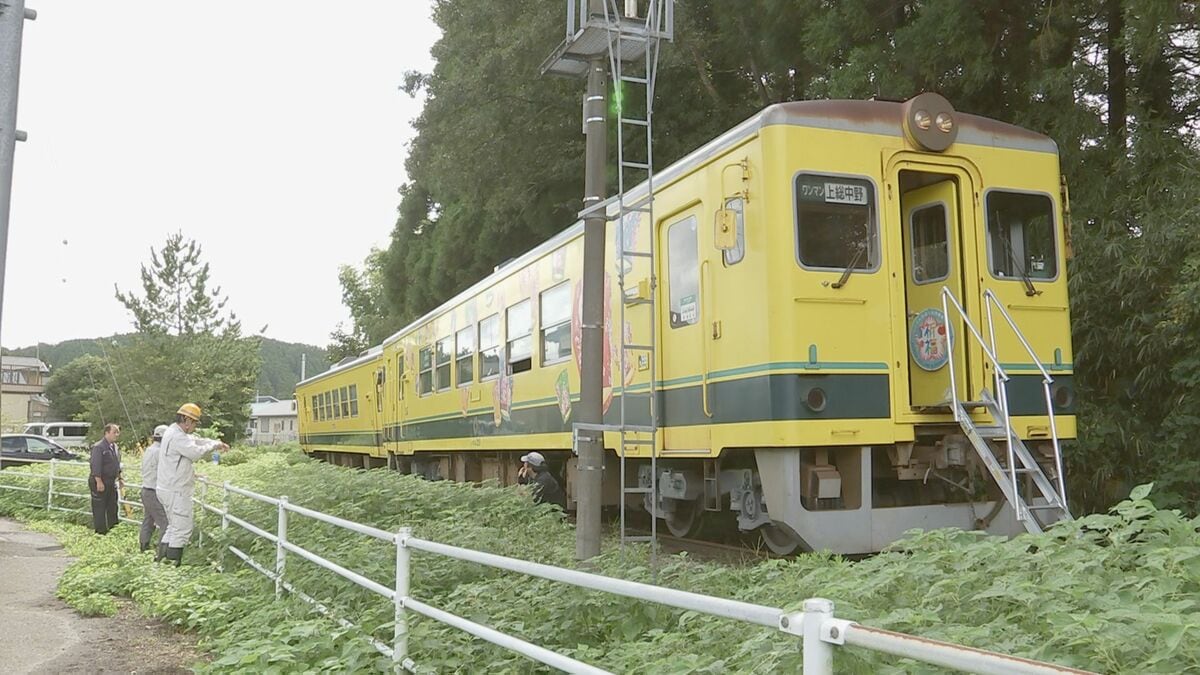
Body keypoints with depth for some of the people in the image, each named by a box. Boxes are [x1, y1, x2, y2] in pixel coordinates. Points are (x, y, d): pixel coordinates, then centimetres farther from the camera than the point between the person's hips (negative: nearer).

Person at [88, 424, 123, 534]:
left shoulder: (115, 446, 13)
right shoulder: (98, 447, -15)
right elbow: (96, 466, -20)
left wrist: (120, 478, 20)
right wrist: (99, 481, -24)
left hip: (111, 482, 8)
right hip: (100, 482, -8)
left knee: (112, 507, 13)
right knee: (99, 508, -1)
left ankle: (113, 527, 22)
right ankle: (100, 531, 4)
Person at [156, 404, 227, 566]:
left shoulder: (173, 432, 14)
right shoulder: (177, 437, -20)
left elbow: (195, 441, 22)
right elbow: (196, 452, -30)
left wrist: (217, 443, 10)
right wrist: (213, 445, -14)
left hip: (168, 490, 11)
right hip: (176, 491, -11)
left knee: (174, 526, 19)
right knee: (182, 529, -6)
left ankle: (163, 558, 22)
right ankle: (172, 562, -6)